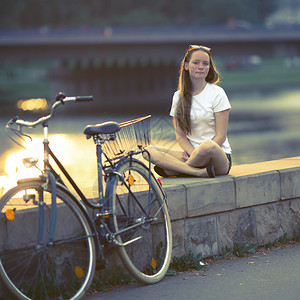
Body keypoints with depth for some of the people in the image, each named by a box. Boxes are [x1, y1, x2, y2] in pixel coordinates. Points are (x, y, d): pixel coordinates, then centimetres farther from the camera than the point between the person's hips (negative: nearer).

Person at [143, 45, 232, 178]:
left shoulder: (217, 93, -1)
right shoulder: (179, 96, 11)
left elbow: (221, 136, -6)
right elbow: (180, 136, 6)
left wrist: (200, 155, -17)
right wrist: (193, 153, -14)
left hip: (220, 157, -4)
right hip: (192, 152, 4)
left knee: (208, 145, -40)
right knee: (149, 150, -19)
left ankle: (172, 169, -16)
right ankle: (200, 172, -34)